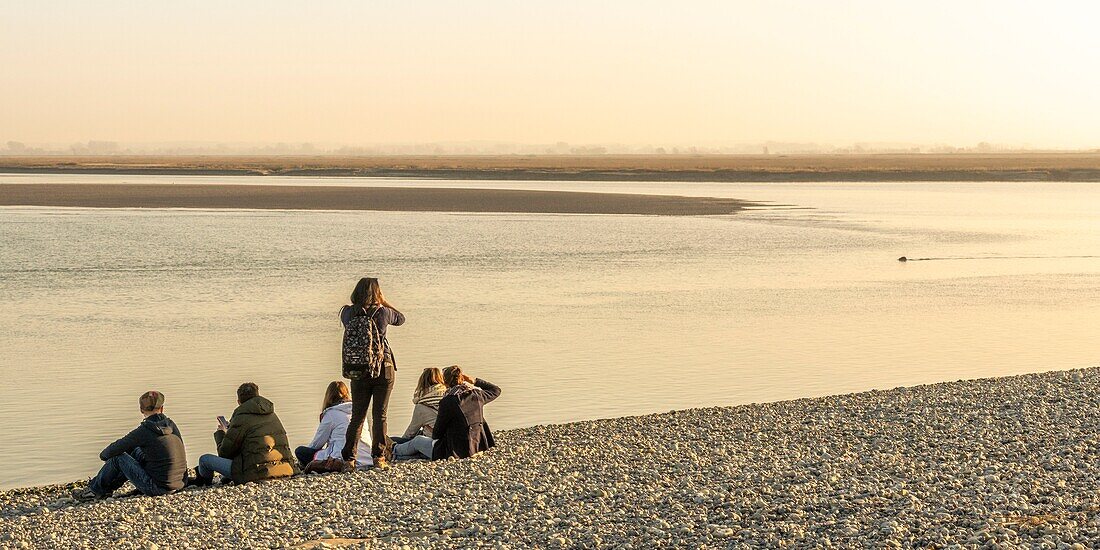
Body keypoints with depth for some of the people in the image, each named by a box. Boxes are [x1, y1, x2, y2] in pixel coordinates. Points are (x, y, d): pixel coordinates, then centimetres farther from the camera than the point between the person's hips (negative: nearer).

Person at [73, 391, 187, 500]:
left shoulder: (144, 431, -13)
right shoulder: (171, 425, 6)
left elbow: (116, 449, -4)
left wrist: (103, 455, 19)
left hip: (156, 488, -7)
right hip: (177, 485, 7)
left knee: (118, 457, 6)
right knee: (137, 451, 24)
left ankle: (95, 490, 24)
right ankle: (109, 486, 33)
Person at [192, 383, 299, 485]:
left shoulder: (241, 418, -5)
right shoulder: (273, 415, 15)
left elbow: (224, 453, 1)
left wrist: (220, 433, 22)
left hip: (257, 473, -8)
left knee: (205, 459, 7)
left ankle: (201, 482, 37)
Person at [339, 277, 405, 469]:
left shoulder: (347, 313, -5)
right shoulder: (382, 312, -8)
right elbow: (401, 319, 12)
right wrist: (382, 302, 13)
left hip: (357, 372, 2)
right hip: (383, 369, -2)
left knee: (357, 416, 11)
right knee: (380, 415, 4)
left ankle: (348, 457, 10)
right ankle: (378, 457, 1)